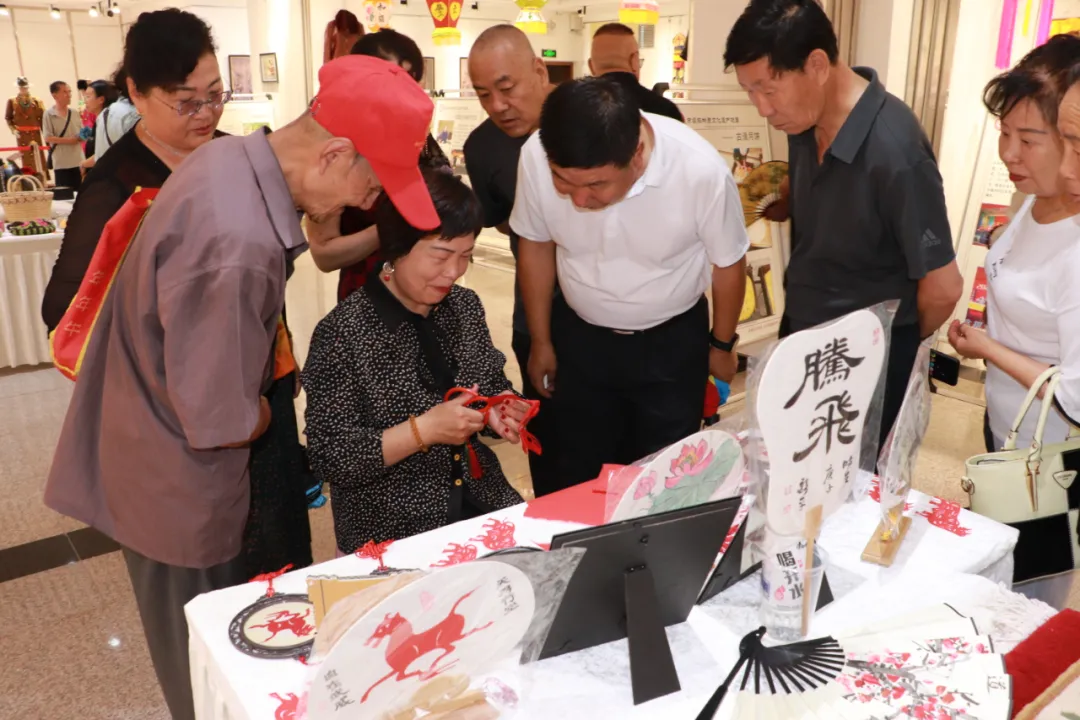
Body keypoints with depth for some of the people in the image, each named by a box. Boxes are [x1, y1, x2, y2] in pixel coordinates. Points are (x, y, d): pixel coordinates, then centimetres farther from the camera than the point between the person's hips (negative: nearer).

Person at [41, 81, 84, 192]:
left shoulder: (75, 113, 8)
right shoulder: (49, 114, -4)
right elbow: (48, 138, -9)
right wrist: (68, 140, -15)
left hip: (78, 161, 4)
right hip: (61, 163, -4)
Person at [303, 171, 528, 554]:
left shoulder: (465, 306, 1)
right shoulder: (344, 333, -16)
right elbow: (329, 456, -16)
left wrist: (499, 413, -9)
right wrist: (423, 430, -25)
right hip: (391, 524, -5)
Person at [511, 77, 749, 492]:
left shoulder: (701, 170, -30)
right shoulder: (537, 155, -25)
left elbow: (728, 264, -11)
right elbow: (536, 245, -5)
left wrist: (722, 345, 4)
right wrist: (541, 341, 4)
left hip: (673, 341, -1)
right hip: (580, 336, 2)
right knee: (581, 479, 17)